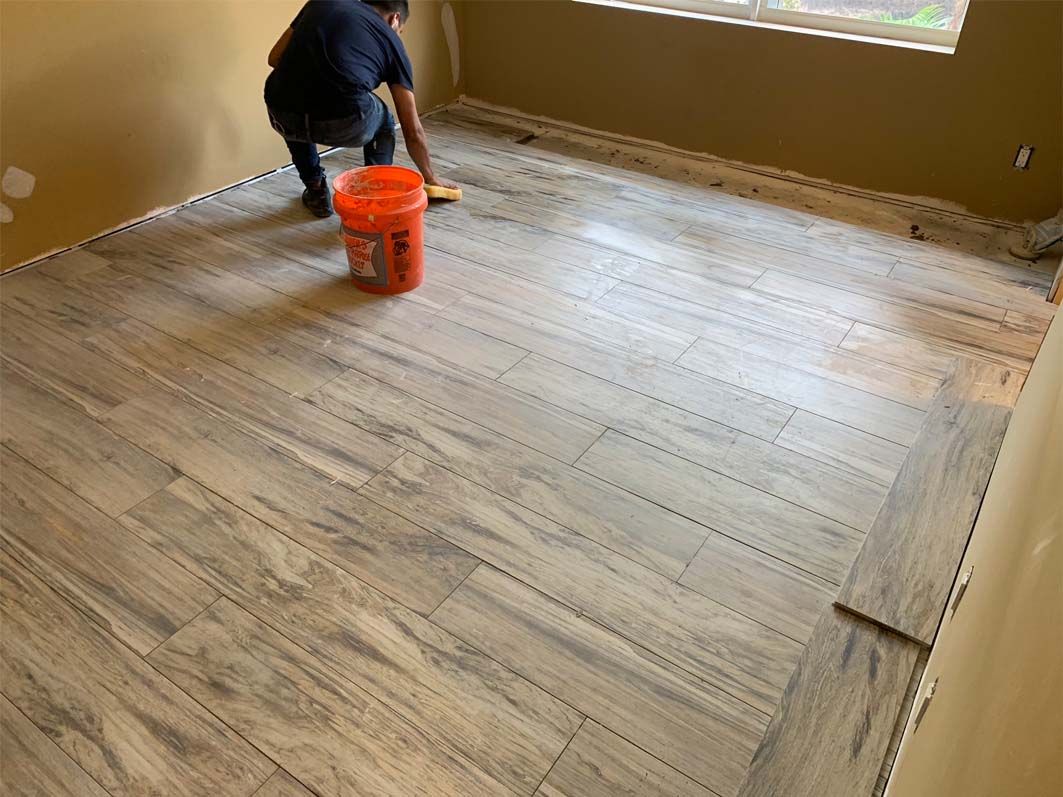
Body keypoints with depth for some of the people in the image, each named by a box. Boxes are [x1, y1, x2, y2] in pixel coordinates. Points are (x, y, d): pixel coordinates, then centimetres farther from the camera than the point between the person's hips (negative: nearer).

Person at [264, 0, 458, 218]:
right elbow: (413, 131, 22)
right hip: (345, 125, -2)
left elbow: (275, 58, 22)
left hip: (283, 117, 2)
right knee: (383, 123, 33)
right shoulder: (391, 41, 19)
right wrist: (431, 178, 35)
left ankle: (316, 191, 36)